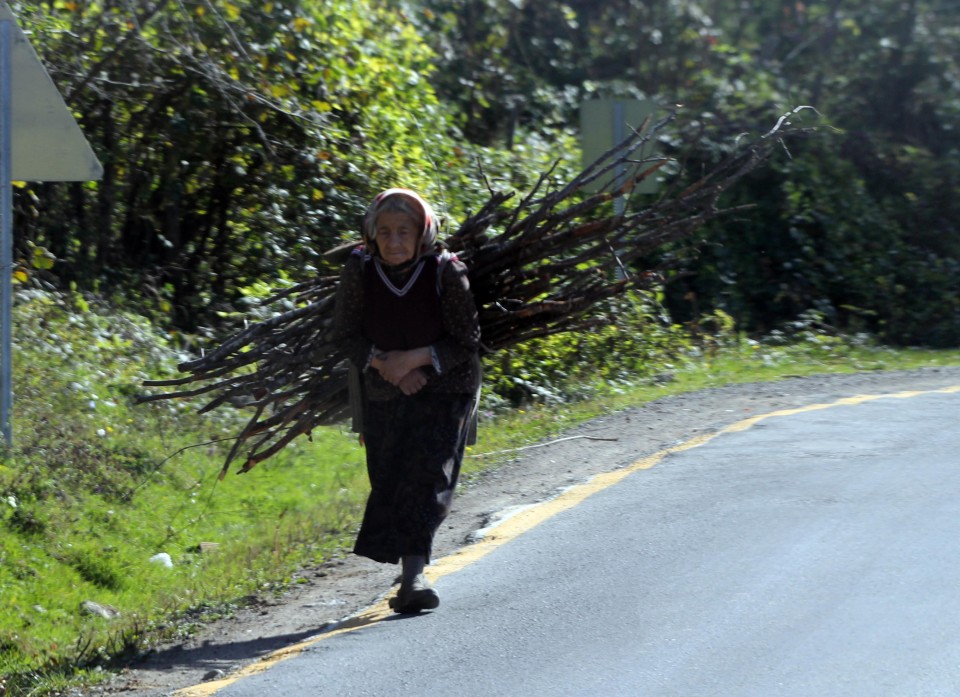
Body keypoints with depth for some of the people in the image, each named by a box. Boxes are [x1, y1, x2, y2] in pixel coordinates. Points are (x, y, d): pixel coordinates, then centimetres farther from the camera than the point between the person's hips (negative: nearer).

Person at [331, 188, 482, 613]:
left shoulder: (446, 272, -15)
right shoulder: (359, 270, -8)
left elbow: (466, 342, -9)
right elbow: (346, 334, 1)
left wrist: (415, 358, -21)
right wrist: (383, 364, -16)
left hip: (444, 390, -3)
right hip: (383, 395, 3)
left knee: (427, 476, -18)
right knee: (389, 484, 4)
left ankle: (413, 576, -26)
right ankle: (411, 579, 18)